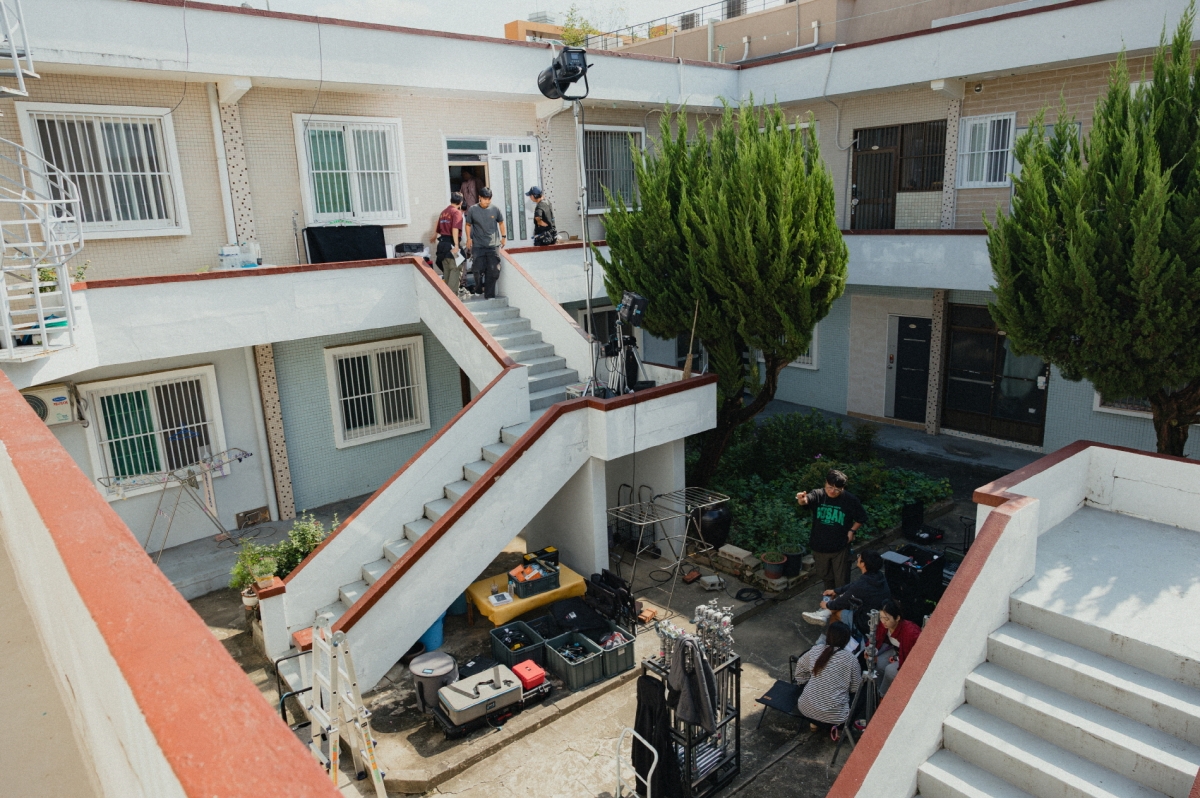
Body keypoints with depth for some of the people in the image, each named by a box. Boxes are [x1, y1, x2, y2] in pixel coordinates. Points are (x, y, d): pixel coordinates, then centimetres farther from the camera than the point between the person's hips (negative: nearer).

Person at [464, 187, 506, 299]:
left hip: (493, 245, 1)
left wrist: (503, 237, 11)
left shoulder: (496, 209, -2)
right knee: (478, 270, 2)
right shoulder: (472, 210, -4)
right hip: (478, 246, -1)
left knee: (492, 271, -1)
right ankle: (478, 290, 27)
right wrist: (469, 238, 0)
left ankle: (489, 295, 7)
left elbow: (501, 223, 12)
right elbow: (468, 225, 7)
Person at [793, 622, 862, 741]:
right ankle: (833, 726, 7)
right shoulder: (850, 659, -11)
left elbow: (801, 667, 16)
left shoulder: (815, 650, -2)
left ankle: (814, 722, 17)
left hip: (806, 708, 4)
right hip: (833, 715, -3)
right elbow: (856, 688, 1)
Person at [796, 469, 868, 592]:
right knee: (825, 575, 23)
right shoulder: (818, 495, -15)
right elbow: (807, 500, -39)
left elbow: (862, 518, 2)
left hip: (840, 547, -2)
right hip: (819, 546, 2)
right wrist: (802, 500, -62)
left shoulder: (851, 500, -15)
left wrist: (852, 531, -8)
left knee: (841, 580, 9)